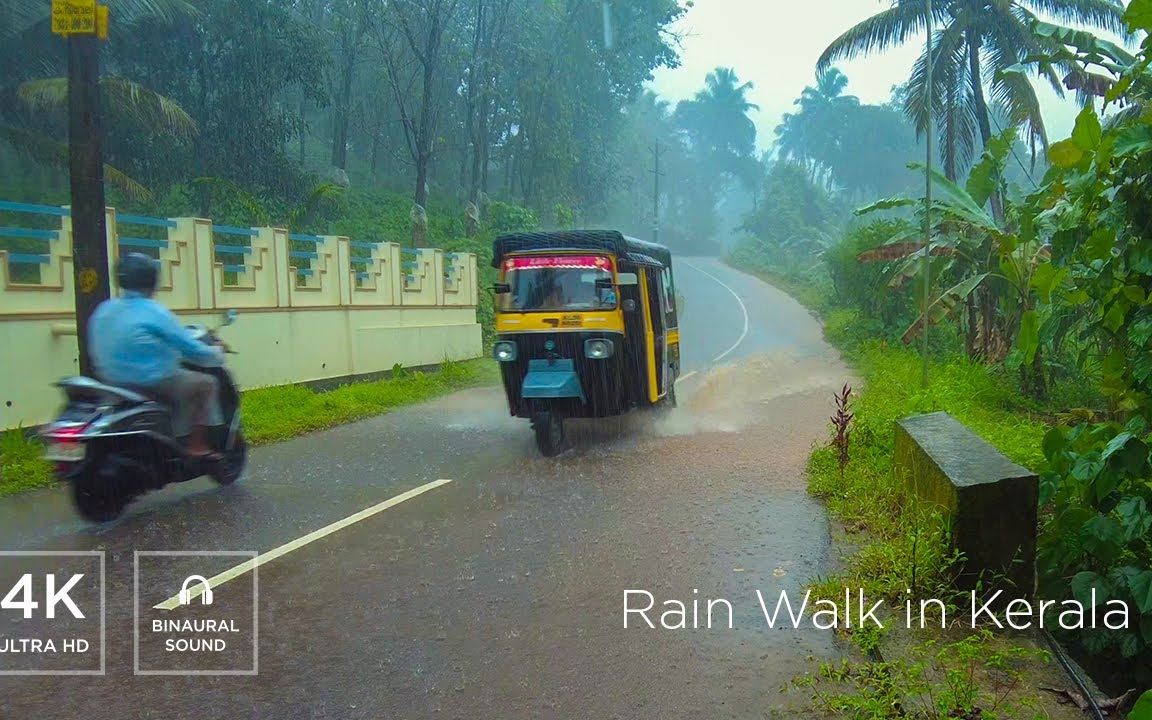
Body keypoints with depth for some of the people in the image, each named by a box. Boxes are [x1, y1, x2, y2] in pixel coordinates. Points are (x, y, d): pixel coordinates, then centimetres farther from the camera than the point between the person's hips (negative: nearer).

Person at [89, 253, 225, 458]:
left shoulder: (103, 310, 7)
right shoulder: (154, 312, -15)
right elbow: (189, 347, -10)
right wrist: (215, 355, 7)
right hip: (154, 383, -8)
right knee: (206, 383, 7)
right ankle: (197, 444, 1)